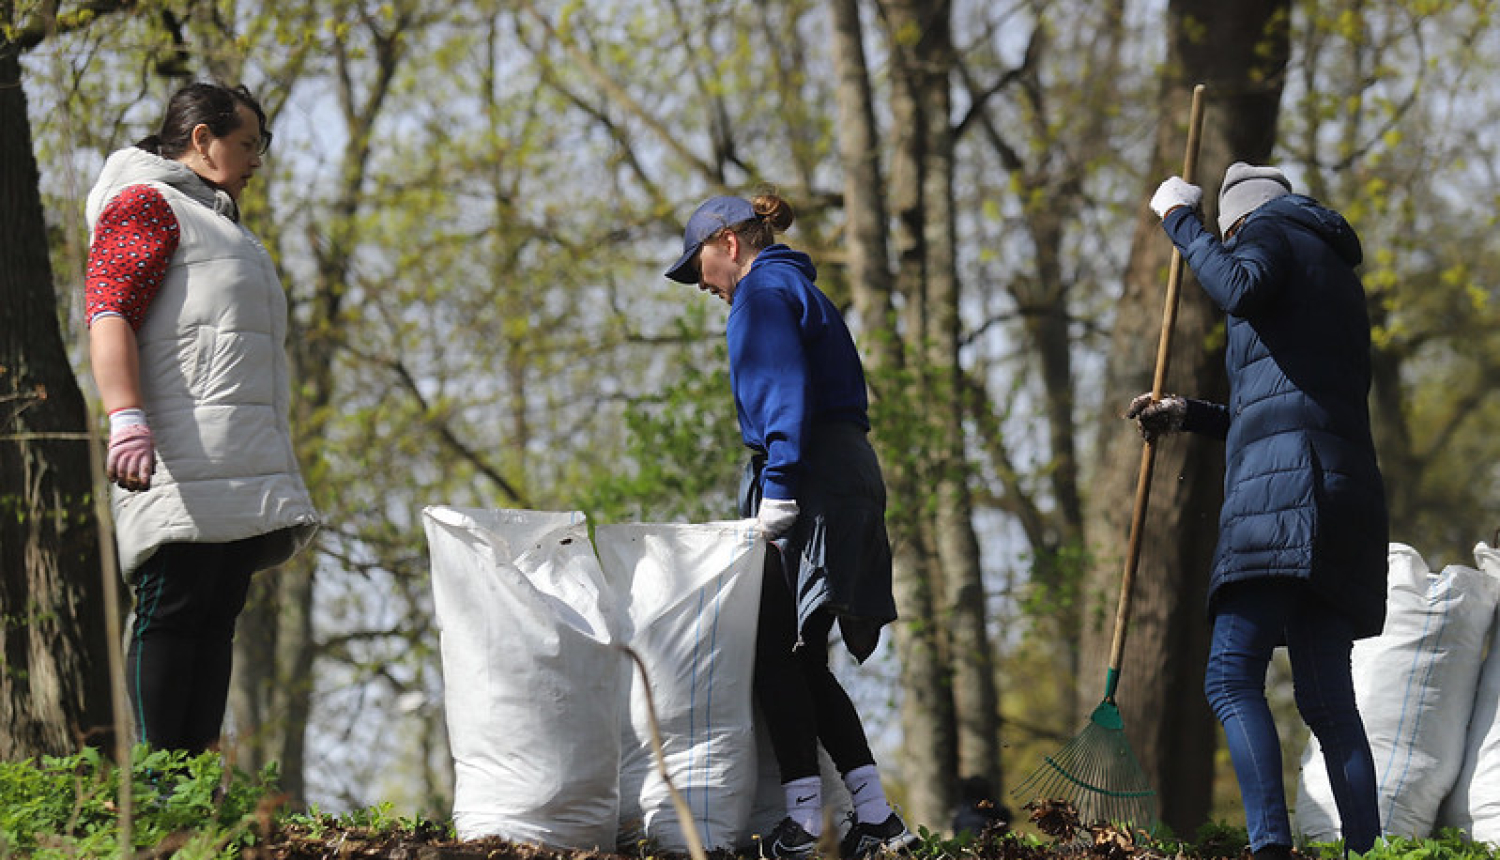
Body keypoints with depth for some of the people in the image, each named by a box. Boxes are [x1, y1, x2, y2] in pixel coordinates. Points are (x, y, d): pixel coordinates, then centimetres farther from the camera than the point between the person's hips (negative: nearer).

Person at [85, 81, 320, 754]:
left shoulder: (214, 222, 32)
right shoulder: (144, 205, 2)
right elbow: (109, 317, -13)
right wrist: (127, 421, -28)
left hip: (239, 467, 9)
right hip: (181, 461, -9)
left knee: (217, 617, 1)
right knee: (173, 611, -14)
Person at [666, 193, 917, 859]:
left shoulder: (764, 291, -5)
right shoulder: (798, 290, 26)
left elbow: (785, 395, -17)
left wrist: (778, 491, -20)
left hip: (809, 479, -10)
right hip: (849, 475, 10)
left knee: (777, 653, -7)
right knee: (804, 659, 9)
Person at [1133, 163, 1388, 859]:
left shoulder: (1270, 229, 8)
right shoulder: (1339, 277, 33)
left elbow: (1240, 289, -17)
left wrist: (1181, 223, -4)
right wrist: (1188, 416, 35)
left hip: (1286, 488, -9)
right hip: (1347, 490, 9)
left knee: (1232, 677, -17)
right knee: (1327, 698, 8)